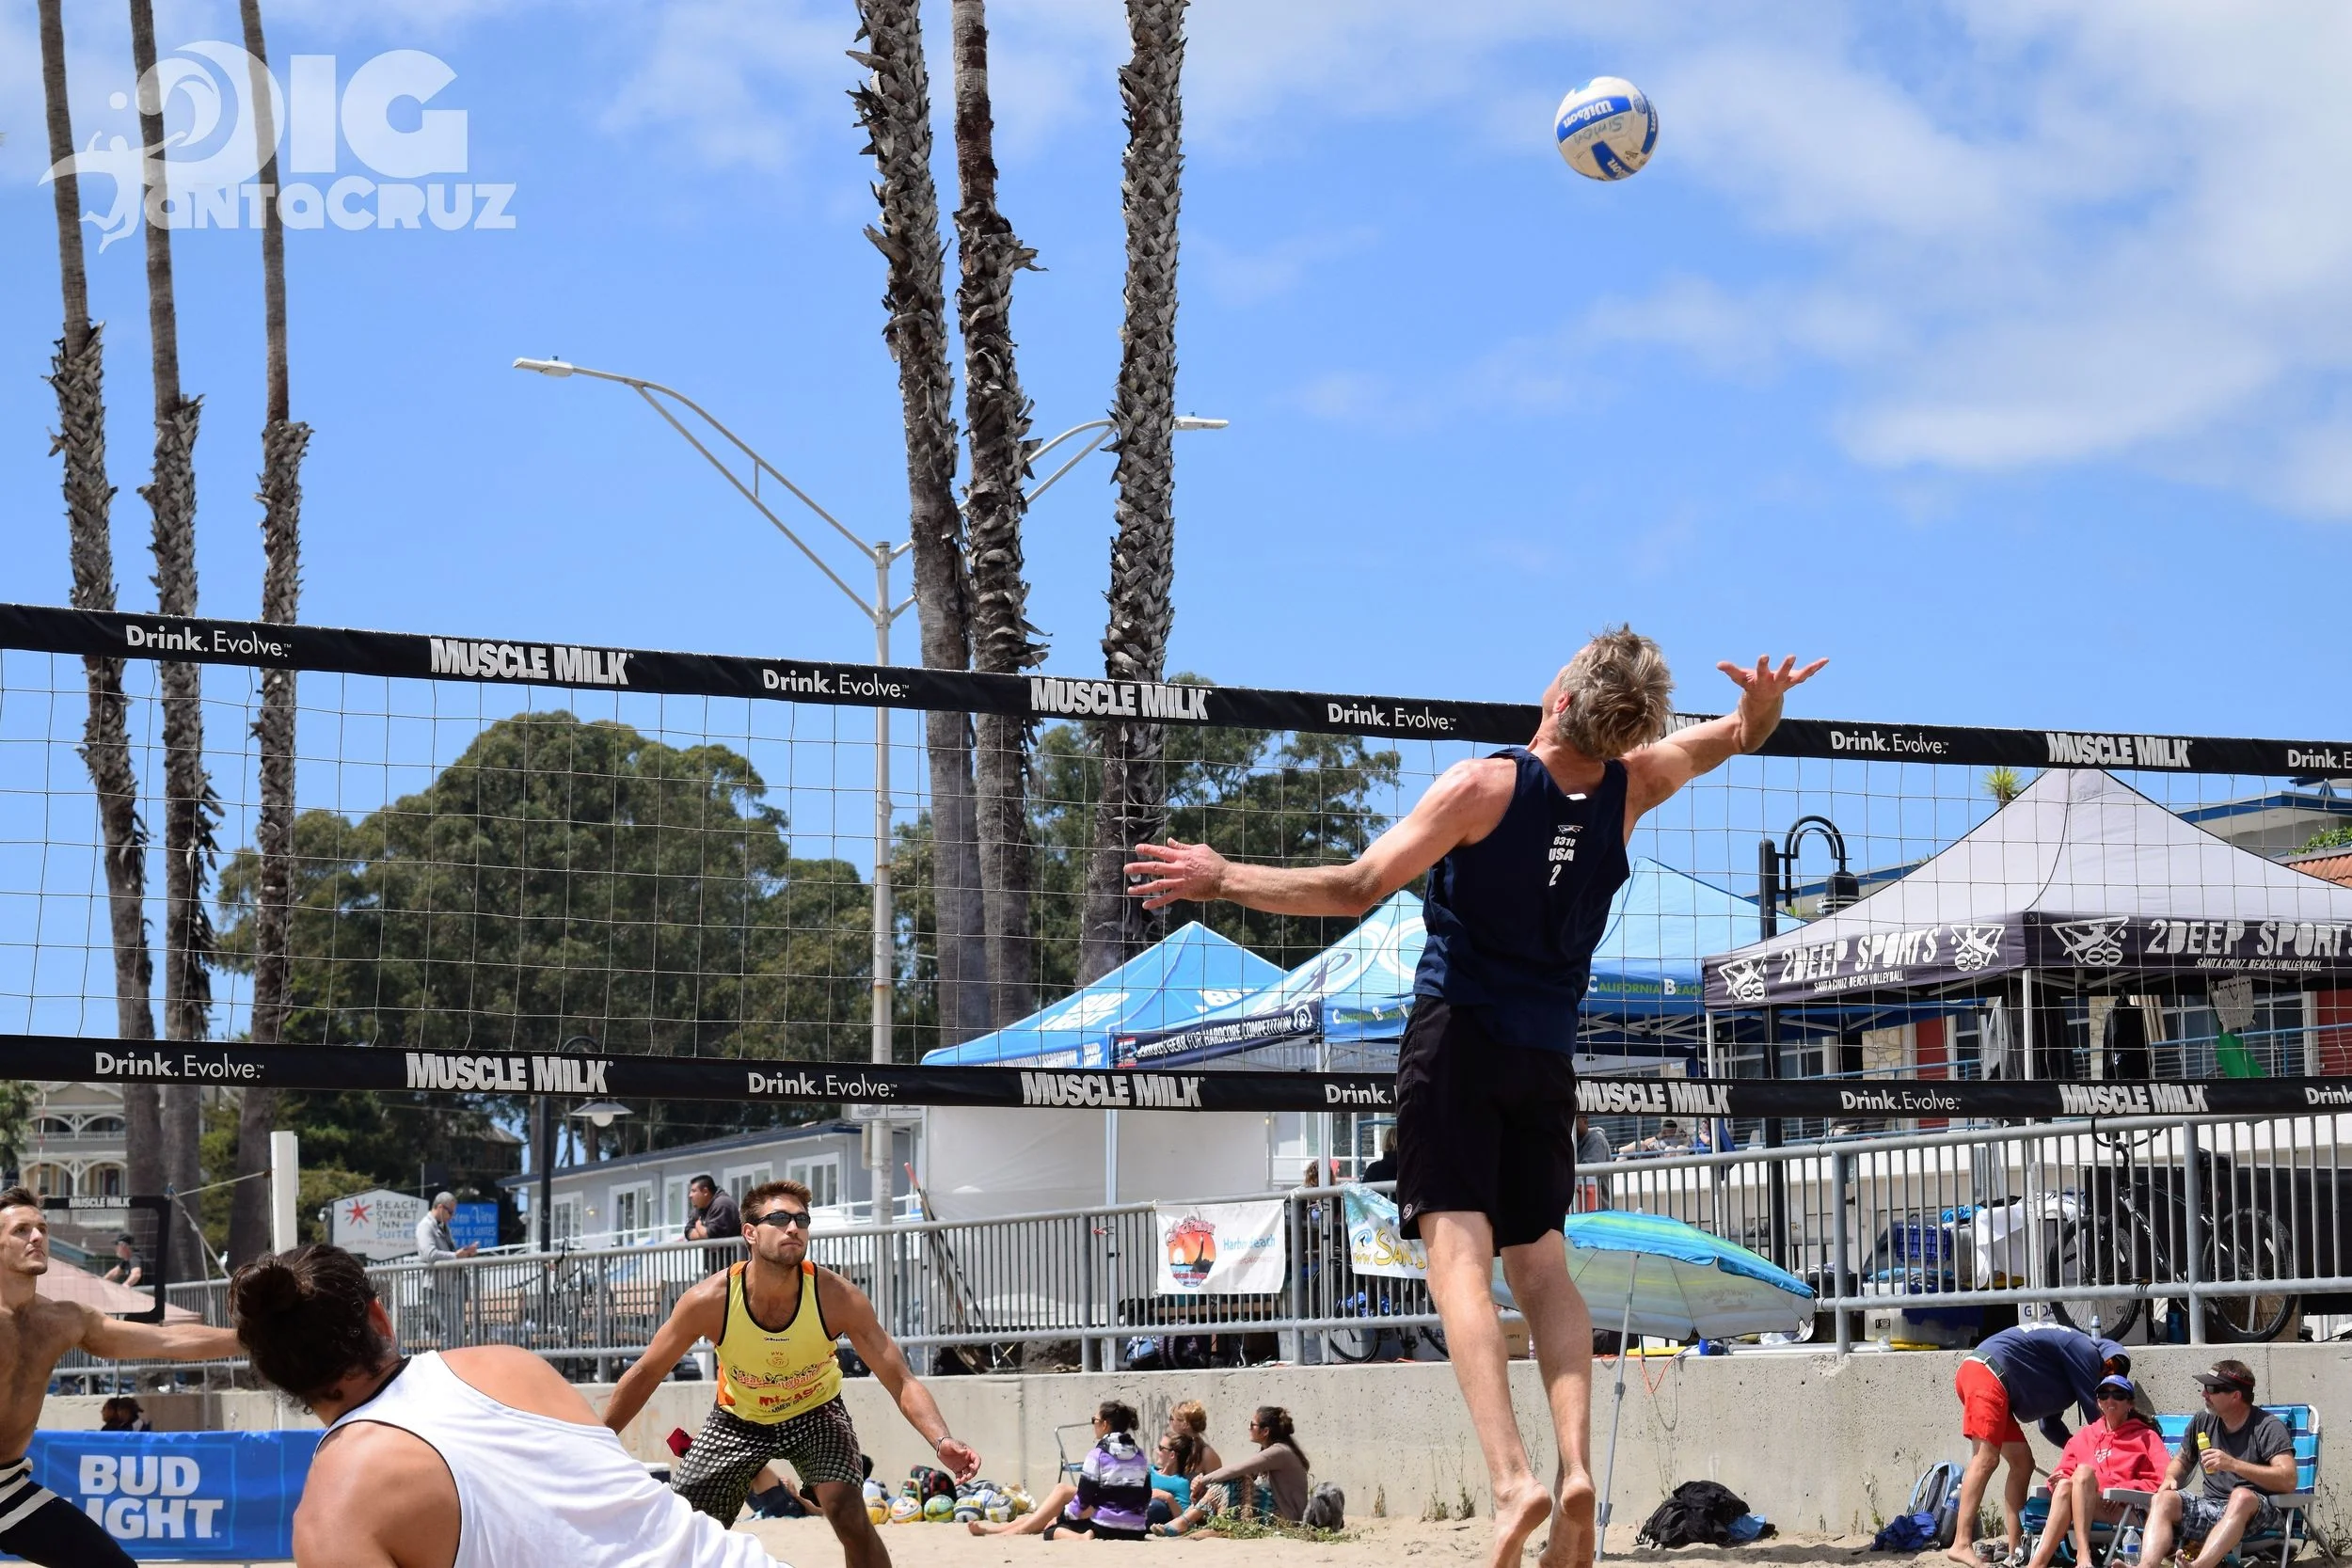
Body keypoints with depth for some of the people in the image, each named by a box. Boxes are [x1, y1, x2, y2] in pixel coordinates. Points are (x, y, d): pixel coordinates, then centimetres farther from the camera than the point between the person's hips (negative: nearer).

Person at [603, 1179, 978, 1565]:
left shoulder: (836, 1298, -29)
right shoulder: (709, 1301, -28)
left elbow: (901, 1381, -26)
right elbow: (643, 1376, -15)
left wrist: (941, 1441, -43)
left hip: (816, 1413, -1)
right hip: (737, 1417, 1)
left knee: (849, 1514, -24)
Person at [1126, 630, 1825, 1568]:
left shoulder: (1484, 786, -13)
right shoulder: (1631, 787, 0)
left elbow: (1355, 890, -12)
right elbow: (1735, 736, 18)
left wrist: (1224, 880, -4)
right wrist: (1763, 702, -5)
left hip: (1458, 1034, -4)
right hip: (1549, 1055, 5)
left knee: (1460, 1251, -11)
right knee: (1540, 1263, 9)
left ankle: (1510, 1475, -27)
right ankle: (1576, 1465, -10)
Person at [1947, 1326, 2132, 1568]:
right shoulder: (2085, 1350, 1)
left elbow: (2050, 1423, 31)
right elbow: (2094, 1411, 1)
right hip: (1987, 1375, -10)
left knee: (2022, 1463, 10)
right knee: (1986, 1459, -19)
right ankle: (1962, 1544, -28)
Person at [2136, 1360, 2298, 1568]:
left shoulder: (2268, 1427, -4)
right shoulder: (2202, 1421, 14)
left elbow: (2288, 1481, -17)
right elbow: (2183, 1461, 31)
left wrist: (2232, 1464, -22)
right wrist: (2170, 1478, 6)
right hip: (2210, 1507, 6)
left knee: (2242, 1496, -39)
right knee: (2165, 1499, -20)